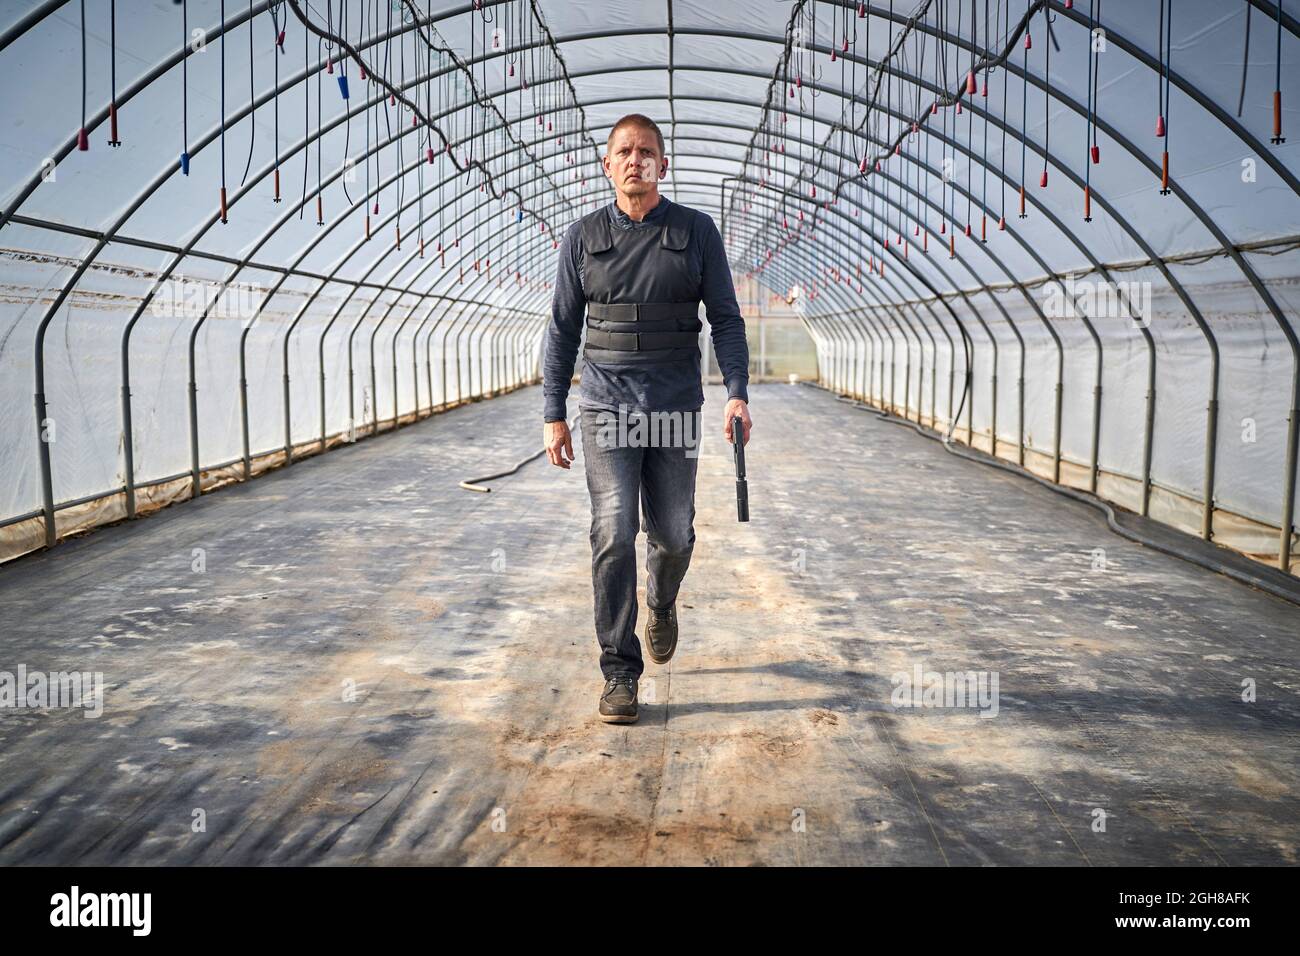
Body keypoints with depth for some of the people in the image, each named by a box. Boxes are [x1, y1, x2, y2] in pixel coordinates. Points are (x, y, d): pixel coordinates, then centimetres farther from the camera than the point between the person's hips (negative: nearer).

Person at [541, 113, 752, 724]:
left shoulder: (697, 231, 4)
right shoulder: (583, 237, 6)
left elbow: (726, 318, 4)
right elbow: (563, 329, 8)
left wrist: (737, 392, -10)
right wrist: (554, 414, 3)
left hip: (676, 407, 1)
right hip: (606, 404, 0)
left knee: (673, 534, 7)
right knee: (614, 536, -8)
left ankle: (661, 602, 42)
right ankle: (620, 672, 2)